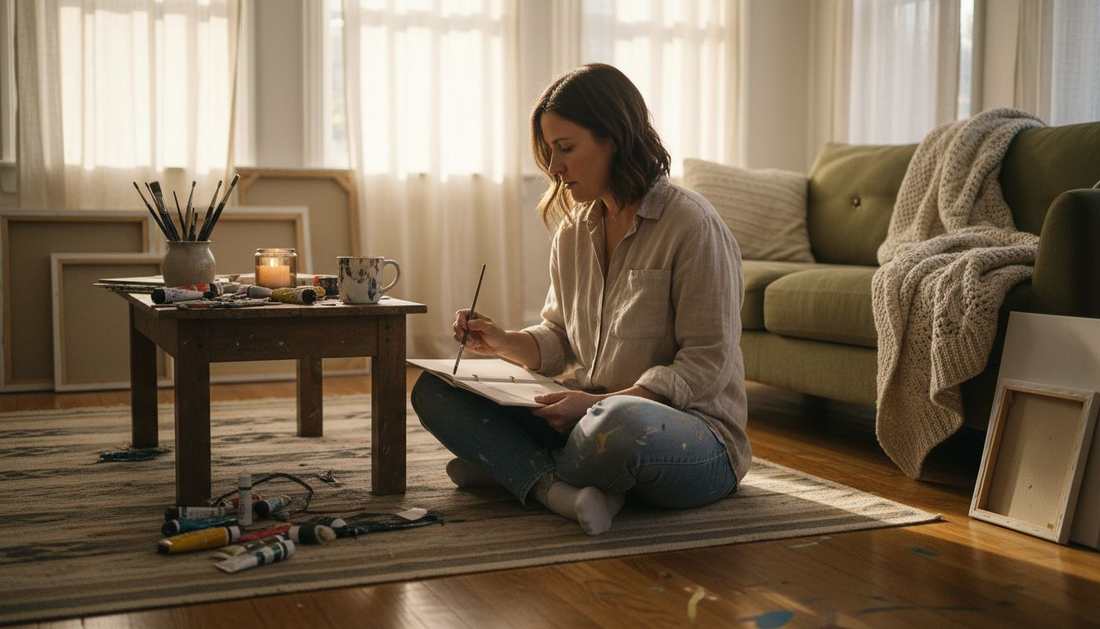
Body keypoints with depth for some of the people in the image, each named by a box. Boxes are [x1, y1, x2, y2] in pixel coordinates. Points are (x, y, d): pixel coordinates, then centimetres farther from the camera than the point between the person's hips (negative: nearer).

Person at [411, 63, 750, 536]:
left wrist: (599, 403, -24)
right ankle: (563, 491, -25)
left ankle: (512, 468, -11)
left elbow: (707, 365, -15)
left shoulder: (691, 224, -13)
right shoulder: (574, 231, 10)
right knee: (434, 391, -4)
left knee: (620, 425, -43)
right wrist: (504, 343, -5)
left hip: (696, 431, -7)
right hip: (593, 414, 7)